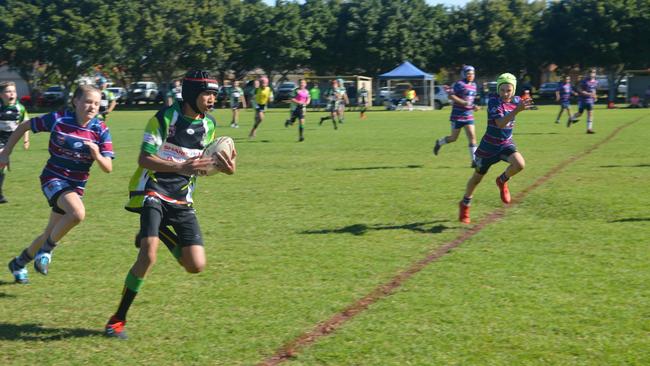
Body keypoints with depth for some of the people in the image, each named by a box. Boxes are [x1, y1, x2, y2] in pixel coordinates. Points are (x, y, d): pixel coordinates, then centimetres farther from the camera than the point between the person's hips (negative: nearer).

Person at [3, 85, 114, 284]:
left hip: (76, 185, 4)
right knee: (78, 213, -32)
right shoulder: (58, 119, -13)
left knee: (50, 234, 13)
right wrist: (6, 153, 3)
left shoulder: (100, 130, -8)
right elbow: (24, 126, 1)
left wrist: (97, 156, -30)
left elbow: (108, 168, -9)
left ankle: (19, 263, 38)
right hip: (54, 178, -4)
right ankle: (47, 249, -10)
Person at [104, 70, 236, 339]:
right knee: (148, 256, -23)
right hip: (153, 192, -5)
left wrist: (226, 167, -4)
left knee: (196, 265, -5)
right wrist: (180, 168, -31)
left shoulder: (209, 126, 6)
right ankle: (118, 319, -8)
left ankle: (158, 234, 23)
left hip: (181, 200, 5)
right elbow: (144, 159, -17)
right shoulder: (165, 118, -12)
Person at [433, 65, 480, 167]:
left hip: (468, 115, 6)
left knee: (472, 137, -6)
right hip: (457, 115, -6)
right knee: (454, 138, 4)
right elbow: (451, 96, -19)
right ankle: (439, 143, 34)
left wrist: (474, 107, 7)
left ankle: (474, 161, -6)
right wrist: (464, 103, -25)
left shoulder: (473, 85, 12)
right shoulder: (459, 84, -12)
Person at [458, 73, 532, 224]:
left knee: (519, 164, -27)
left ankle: (502, 181, 5)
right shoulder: (493, 101, -22)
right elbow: (500, 123, -37)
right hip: (489, 146, -3)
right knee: (477, 178, 13)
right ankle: (465, 204, 39)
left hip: (506, 144, 3)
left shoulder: (516, 101, -5)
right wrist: (517, 110, -45)